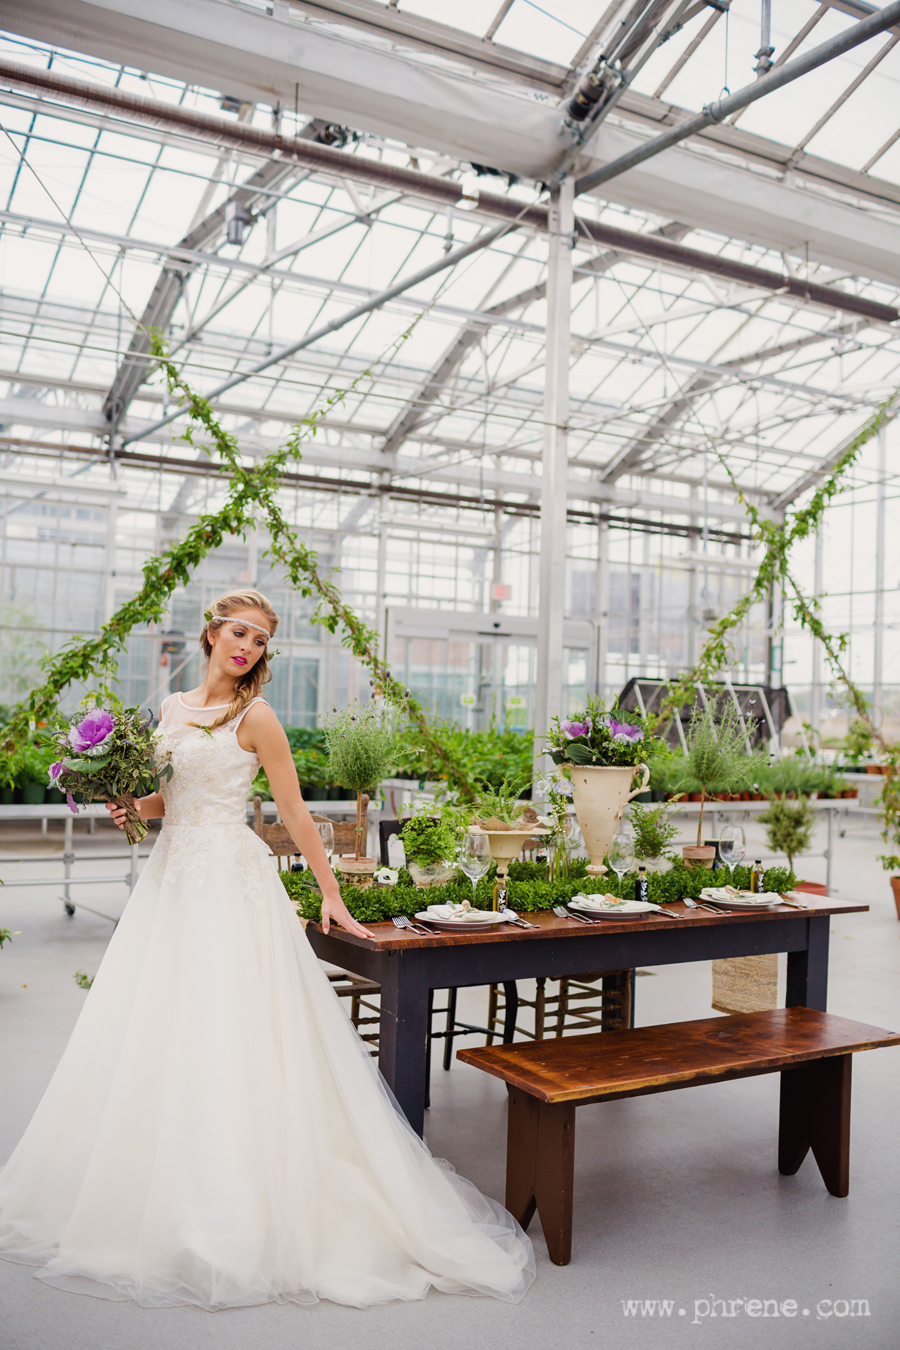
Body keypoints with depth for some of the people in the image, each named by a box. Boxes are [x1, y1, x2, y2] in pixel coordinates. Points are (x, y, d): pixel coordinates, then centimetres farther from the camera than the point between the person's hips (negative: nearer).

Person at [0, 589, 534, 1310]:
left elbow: (296, 814, -6)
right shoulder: (171, 708, 12)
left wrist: (331, 894, -6)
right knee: (149, 1032, 11)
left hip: (232, 880, -6)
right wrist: (131, 806, -3)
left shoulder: (255, 718, -6)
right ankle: (149, 1192, 27)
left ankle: (227, 1218, 5)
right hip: (170, 874, 7)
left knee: (226, 1032, -6)